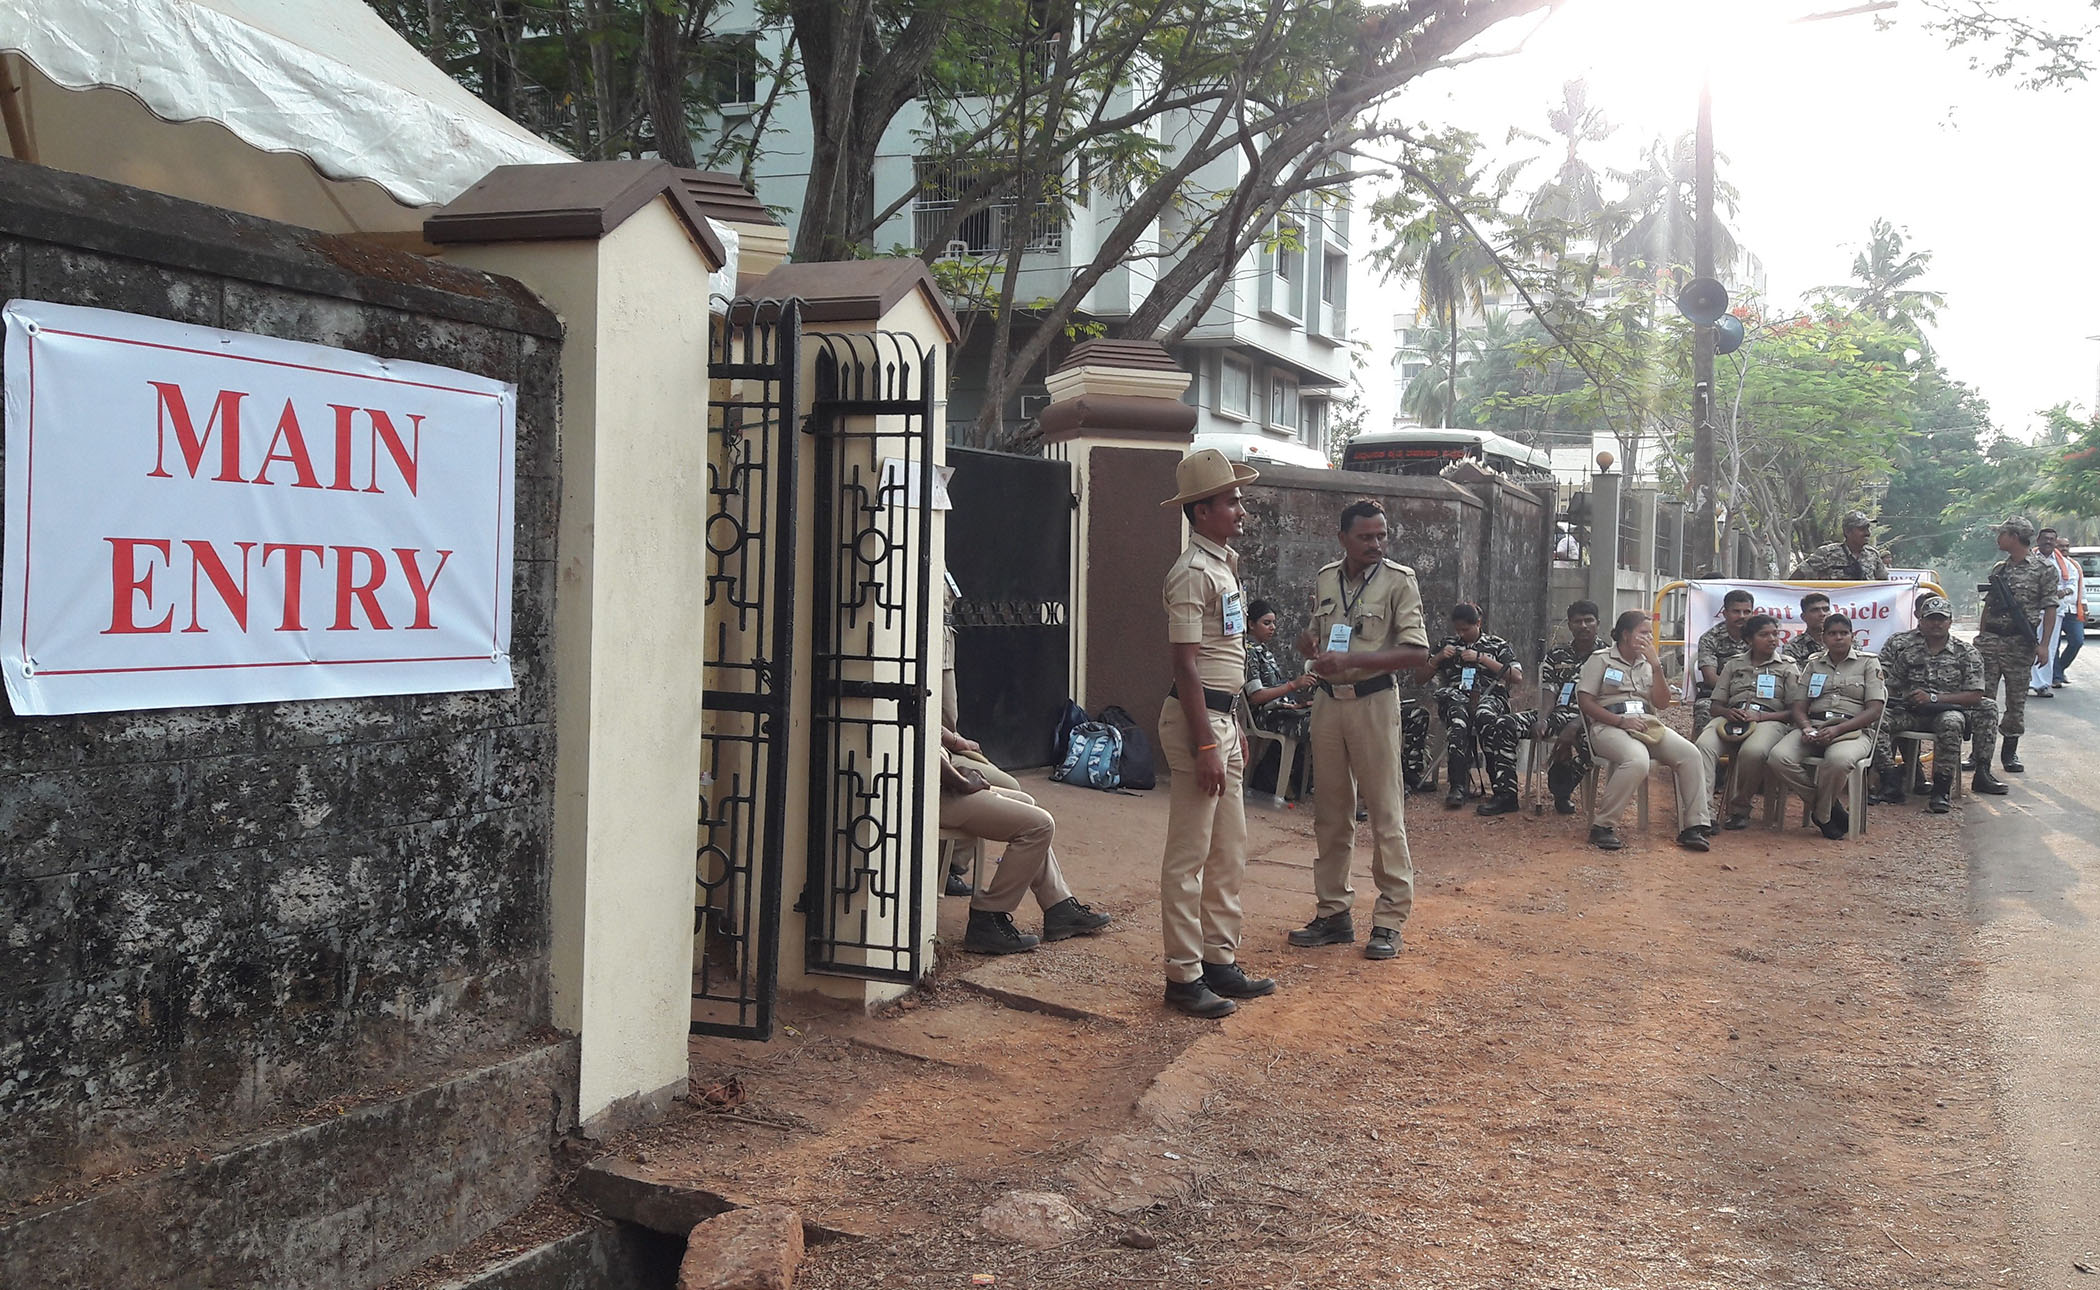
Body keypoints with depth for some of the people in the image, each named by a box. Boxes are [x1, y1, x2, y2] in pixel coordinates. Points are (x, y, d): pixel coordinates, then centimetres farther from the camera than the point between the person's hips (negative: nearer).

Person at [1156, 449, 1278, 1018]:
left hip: (1222, 716, 10)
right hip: (1195, 717, -10)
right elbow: (1186, 663, -19)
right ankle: (1183, 976, 1)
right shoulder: (1192, 572, -15)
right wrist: (1204, 746, -22)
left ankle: (1220, 961, 23)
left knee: (1229, 853, 15)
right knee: (1188, 857, -4)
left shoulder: (1225, 564, 16)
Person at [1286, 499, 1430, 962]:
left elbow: (1416, 650, -14)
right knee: (1330, 813, 10)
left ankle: (1390, 919, 3)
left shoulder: (1399, 580, -6)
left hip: (1373, 701, -5)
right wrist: (1309, 641, -2)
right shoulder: (1325, 580, 10)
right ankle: (1334, 912, 18)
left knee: (1385, 812, -3)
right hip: (1328, 700, 5)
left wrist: (1351, 660, -22)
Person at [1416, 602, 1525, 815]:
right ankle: (1457, 786, -48)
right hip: (1456, 696, 1)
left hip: (1490, 696, -1)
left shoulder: (1497, 645, 18)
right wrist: (1437, 658, 6)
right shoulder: (1446, 645, 25)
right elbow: (1419, 679, 24)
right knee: (1458, 713, -38)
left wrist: (1482, 659, -2)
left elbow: (1518, 678, 3)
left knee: (1485, 714, -40)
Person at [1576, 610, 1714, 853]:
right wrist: (1620, 721, -15)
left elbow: (1662, 702, 11)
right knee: (1637, 761, -37)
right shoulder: (1601, 659, 6)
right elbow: (1585, 701, -3)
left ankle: (1694, 826, -16)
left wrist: (1655, 665, 0)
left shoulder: (1648, 663, 22)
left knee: (1690, 754, -20)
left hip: (1649, 724, 6)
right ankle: (1603, 826, -27)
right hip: (1610, 727, -6)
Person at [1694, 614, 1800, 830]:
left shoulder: (1788, 667, 15)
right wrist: (1728, 712, -7)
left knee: (1752, 752, -39)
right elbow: (1716, 705, 19)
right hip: (1731, 718, 3)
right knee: (1704, 746, -33)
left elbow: (1795, 711, 5)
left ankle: (1739, 810, -20)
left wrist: (1760, 716, -10)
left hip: (1769, 720, -3)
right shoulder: (1734, 664, 23)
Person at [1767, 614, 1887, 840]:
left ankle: (1822, 813, -12)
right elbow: (1799, 708, 13)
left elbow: (1874, 711, -1)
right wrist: (1807, 728, -12)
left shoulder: (1868, 663, 10)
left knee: (1839, 760, -41)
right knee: (1778, 758, -29)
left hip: (1852, 730, -3)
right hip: (1813, 727, 4)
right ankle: (1832, 807, -12)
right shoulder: (1813, 665, 20)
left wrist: (1837, 729, -16)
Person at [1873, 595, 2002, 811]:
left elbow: (1975, 695, -1)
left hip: (1949, 710, -1)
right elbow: (1883, 682, 9)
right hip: (1908, 710, 1)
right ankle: (1891, 784, -27)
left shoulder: (1966, 653, 7)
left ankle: (1941, 790, -31)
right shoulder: (1900, 644, 9)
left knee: (1951, 722, -39)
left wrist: (1933, 698, -11)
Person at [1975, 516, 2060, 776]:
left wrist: (2044, 644, -11)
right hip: (1990, 639, 4)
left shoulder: (2044, 568, -2)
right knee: (1982, 697, -3)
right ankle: (1979, 754, -2)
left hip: (2021, 643, -4)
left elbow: (2050, 609, -4)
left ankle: (2010, 752, 16)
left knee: (2016, 699, 5)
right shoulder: (1998, 569, 13)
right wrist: (1980, 638, 13)